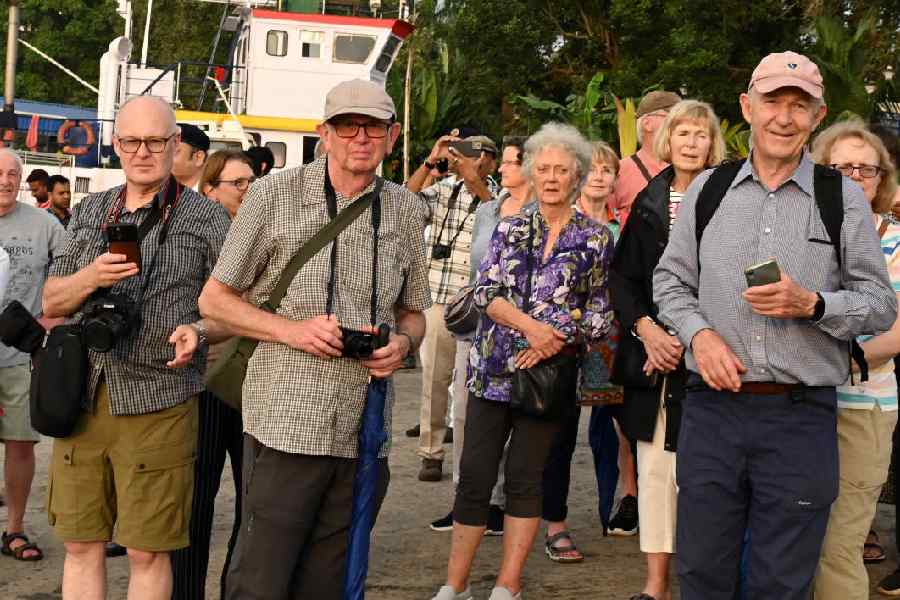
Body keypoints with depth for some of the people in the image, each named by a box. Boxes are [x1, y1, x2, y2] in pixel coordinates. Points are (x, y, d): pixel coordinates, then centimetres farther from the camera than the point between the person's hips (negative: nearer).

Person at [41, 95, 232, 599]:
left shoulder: (207, 218, 2)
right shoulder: (89, 213, 15)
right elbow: (52, 303, 13)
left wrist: (199, 331, -19)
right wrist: (92, 277, -7)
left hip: (157, 405, -4)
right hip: (82, 395, 4)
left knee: (147, 552, 0)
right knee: (80, 543, 8)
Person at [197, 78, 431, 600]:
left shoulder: (405, 209, 10)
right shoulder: (275, 195, -2)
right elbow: (215, 299, 2)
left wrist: (403, 343, -3)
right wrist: (292, 330, -14)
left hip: (366, 434, 4)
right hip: (287, 425, -4)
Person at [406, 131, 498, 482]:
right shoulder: (444, 190, 8)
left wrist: (476, 183, -25)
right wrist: (430, 162, -11)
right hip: (438, 301, 1)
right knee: (434, 378, 4)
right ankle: (431, 453, 13)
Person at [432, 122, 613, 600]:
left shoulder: (595, 238, 3)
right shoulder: (510, 229, 8)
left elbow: (600, 314, 2)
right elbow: (484, 291, -2)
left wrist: (557, 340, -13)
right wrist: (530, 325, -17)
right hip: (493, 370, 1)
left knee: (525, 478, 3)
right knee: (474, 476, 0)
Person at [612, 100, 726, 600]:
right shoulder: (648, 203, 12)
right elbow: (621, 277, 10)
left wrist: (689, 338, -12)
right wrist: (645, 328, -6)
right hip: (652, 350, 4)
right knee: (653, 466, 7)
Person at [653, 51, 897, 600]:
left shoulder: (844, 199, 2)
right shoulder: (708, 189, 8)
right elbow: (671, 280, 13)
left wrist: (810, 304, -15)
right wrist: (699, 333, -6)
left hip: (801, 416, -2)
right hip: (713, 406, 2)